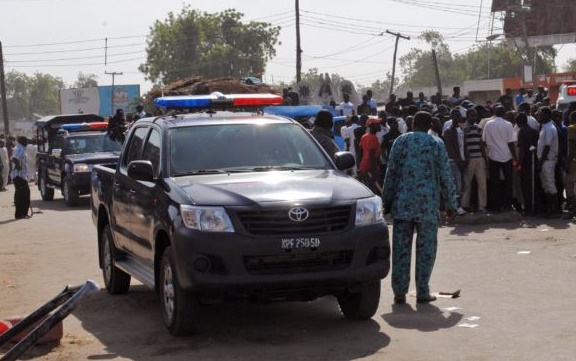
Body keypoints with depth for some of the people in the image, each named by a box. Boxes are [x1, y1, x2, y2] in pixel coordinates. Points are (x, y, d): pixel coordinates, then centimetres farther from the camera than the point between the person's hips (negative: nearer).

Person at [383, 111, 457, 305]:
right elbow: (446, 176, 0)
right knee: (426, 248, 6)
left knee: (401, 248, 5)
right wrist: (450, 203, 8)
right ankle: (423, 293, 8)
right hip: (428, 205, -1)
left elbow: (391, 173, 3)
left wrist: (387, 201, 9)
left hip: (402, 203, 1)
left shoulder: (400, 141, 4)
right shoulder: (436, 144, 1)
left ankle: (399, 292, 7)